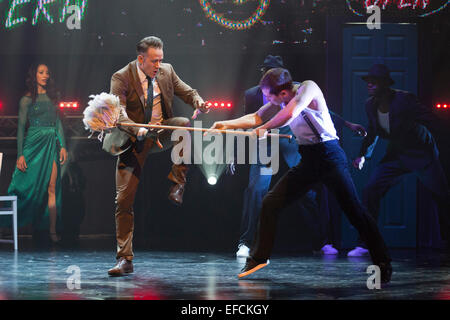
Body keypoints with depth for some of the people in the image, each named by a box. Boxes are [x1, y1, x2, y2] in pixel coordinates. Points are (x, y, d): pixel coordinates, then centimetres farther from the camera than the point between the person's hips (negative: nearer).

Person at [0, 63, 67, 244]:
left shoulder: (52, 97, 13)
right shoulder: (27, 100, 2)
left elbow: (58, 123, 15)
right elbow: (21, 127, -1)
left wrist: (62, 146, 4)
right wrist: (20, 154, -7)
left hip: (51, 145, 3)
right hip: (34, 143, -3)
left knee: (51, 188, -3)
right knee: (33, 186, -2)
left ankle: (52, 229, -5)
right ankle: (35, 227, 6)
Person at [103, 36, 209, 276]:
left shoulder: (166, 71, 2)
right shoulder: (122, 78, -12)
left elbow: (187, 92, 9)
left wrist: (198, 102, -16)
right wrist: (138, 130, -41)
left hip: (161, 132, 3)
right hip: (133, 140, -3)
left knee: (184, 124, -31)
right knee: (124, 200, -7)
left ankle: (177, 184, -22)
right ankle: (124, 260, -2)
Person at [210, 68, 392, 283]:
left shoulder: (308, 88, -15)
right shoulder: (279, 102, 7)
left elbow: (289, 114, -28)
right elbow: (256, 118, 16)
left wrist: (264, 128, -14)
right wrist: (226, 125, 7)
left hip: (329, 156, -7)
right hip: (308, 160, 7)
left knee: (354, 210, -13)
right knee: (270, 203, 1)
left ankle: (383, 264, -7)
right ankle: (259, 257, 13)